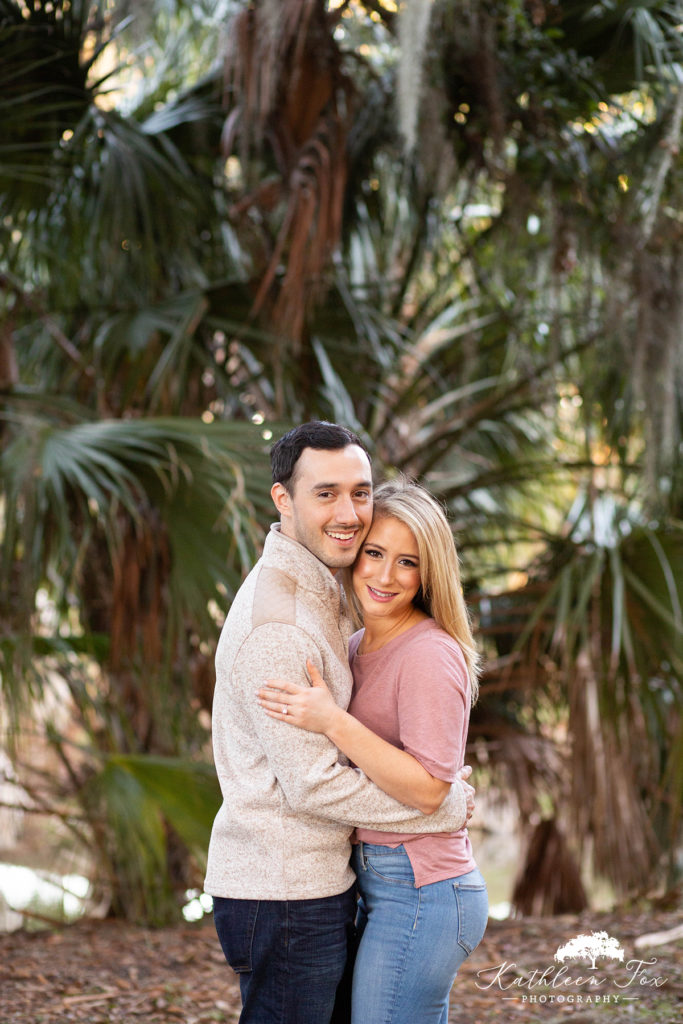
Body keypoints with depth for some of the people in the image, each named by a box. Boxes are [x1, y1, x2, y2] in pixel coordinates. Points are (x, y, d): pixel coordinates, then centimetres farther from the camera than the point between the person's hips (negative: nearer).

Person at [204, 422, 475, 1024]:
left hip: (319, 882, 10)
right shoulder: (275, 625, -22)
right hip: (284, 894, -10)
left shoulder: (319, 592, 11)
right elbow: (313, 785, -22)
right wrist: (449, 808, -12)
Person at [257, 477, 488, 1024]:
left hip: (419, 896, -9)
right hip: (381, 886, 9)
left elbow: (429, 787, -21)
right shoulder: (359, 647, 14)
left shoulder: (430, 655, -14)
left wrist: (333, 721, -24)